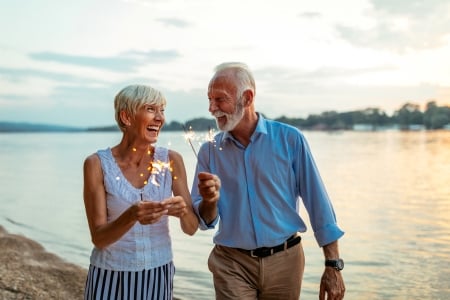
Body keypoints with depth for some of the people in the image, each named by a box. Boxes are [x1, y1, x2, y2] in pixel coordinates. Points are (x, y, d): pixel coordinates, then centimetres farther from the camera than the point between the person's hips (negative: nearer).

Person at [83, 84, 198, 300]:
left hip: (157, 275, 2)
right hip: (110, 276, -2)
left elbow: (191, 228, -4)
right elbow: (98, 238, -14)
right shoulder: (97, 164, -12)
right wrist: (131, 216, -32)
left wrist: (183, 211, -25)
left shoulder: (171, 160, -7)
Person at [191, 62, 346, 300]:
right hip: (232, 264, 1)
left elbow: (318, 203, -4)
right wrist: (209, 201, -21)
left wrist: (333, 265, -5)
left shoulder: (289, 139, -7)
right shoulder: (209, 151, -1)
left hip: (284, 261, 0)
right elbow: (203, 220, 1)